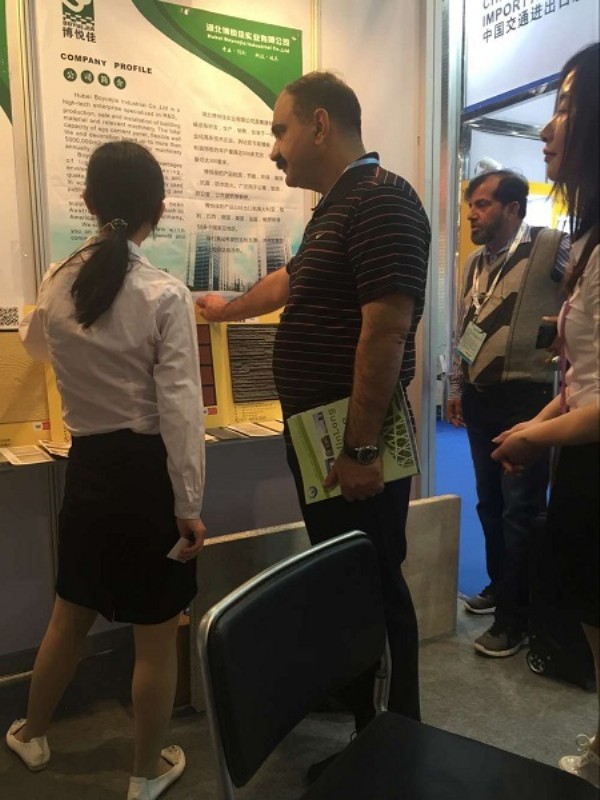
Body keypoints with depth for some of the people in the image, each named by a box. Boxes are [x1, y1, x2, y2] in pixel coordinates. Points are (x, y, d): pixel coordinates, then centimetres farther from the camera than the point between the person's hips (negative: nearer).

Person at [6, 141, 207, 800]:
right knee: (156, 636, 13)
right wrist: (190, 505, -10)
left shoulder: (56, 284, 1)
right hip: (149, 471, -5)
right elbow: (179, 410, -17)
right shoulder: (165, 295, -15)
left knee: (71, 615, 26)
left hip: (87, 467, 5)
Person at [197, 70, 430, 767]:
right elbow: (293, 281, 33)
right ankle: (351, 699, 41)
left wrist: (361, 448, -24)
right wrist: (226, 309, 46)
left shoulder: (381, 200, -15)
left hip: (356, 442, -10)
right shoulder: (335, 206, 17)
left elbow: (387, 328, -24)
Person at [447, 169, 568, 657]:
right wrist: (456, 387, 17)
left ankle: (515, 617, 15)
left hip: (526, 399, -7)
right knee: (490, 503, 17)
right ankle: (500, 584, 37)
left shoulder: (552, 249, -9)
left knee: (521, 510, 2)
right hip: (480, 400, 7)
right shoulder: (475, 262, 13)